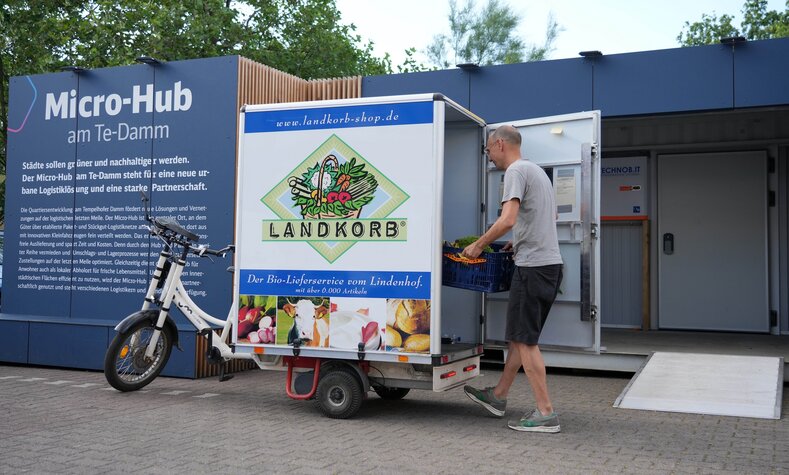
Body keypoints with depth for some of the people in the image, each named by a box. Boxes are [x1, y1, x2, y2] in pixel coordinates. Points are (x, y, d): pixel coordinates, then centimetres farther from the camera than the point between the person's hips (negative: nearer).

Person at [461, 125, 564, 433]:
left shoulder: (516, 171, -10)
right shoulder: (537, 170, 21)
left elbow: (508, 219, -23)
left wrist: (478, 245, -11)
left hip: (533, 265, -10)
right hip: (550, 261, 10)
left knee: (524, 339, -6)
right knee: (520, 336, 16)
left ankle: (546, 414, -3)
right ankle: (498, 396, 27)